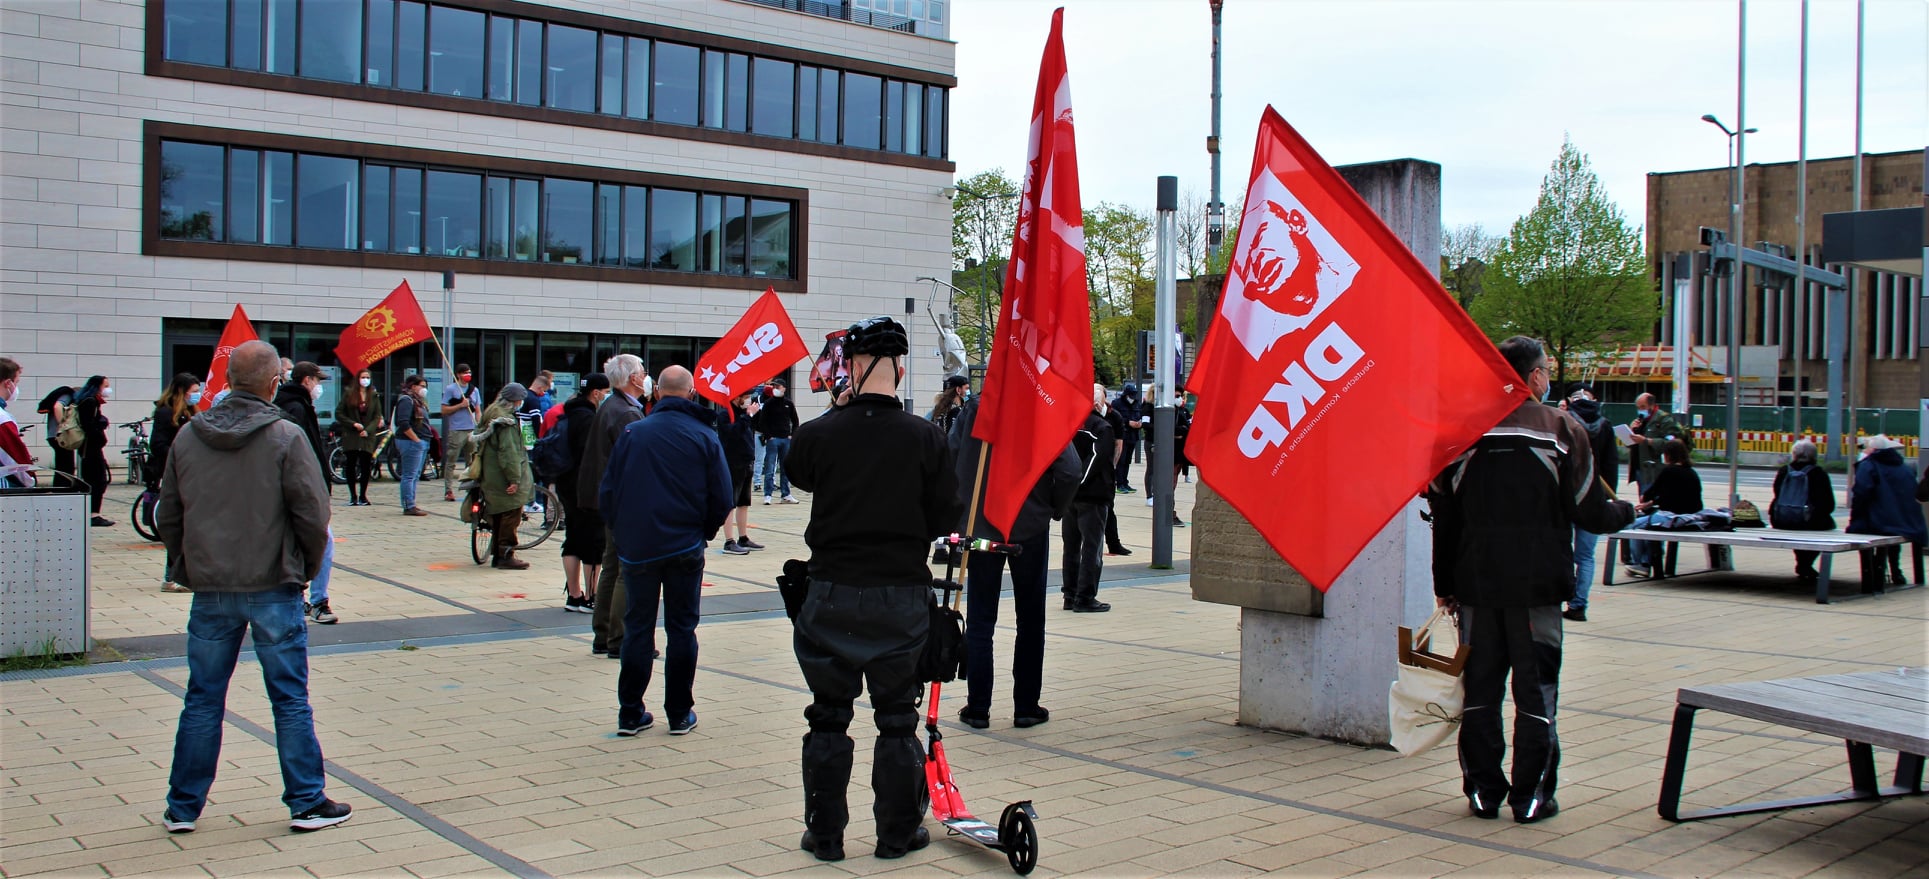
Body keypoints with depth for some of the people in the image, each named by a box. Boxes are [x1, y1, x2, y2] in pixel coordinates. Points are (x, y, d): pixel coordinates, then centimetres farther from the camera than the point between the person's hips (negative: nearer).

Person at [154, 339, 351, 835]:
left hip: (209, 592, 4)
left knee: (202, 701, 13)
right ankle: (307, 803, 11)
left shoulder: (189, 437, 2)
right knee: (291, 700, 5)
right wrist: (307, 568, 5)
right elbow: (313, 514, -11)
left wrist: (192, 567, 18)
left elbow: (167, 518, 8)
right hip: (273, 589, -3)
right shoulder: (285, 437, -11)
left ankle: (182, 808, 20)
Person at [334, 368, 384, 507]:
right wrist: (353, 424, -10)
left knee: (366, 467, -2)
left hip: (368, 437, 1)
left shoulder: (374, 396, 8)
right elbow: (339, 413, 2)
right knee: (350, 466, -2)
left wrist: (368, 430, -10)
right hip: (351, 436, -1)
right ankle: (353, 496, 8)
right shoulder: (349, 394, 5)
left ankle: (363, 496, 8)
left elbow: (378, 417, 5)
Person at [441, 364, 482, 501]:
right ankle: (448, 490, -3)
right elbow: (444, 410, -3)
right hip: (456, 431, -5)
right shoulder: (450, 389, 0)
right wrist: (460, 405, -12)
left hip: (472, 430, 5)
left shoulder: (475, 390, 15)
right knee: (451, 462, -4)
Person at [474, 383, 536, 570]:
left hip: (491, 476, 10)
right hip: (504, 477, -10)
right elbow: (508, 451, -23)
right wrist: (514, 478, -23)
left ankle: (497, 554, 22)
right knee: (511, 515, -6)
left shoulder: (490, 413, 14)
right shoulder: (505, 420, -17)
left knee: (499, 516, 16)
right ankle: (506, 556, -5)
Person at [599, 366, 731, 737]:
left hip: (636, 549, 1)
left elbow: (607, 493, -1)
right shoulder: (705, 437, -4)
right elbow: (722, 499, -4)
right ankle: (679, 714, 13)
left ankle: (630, 714, 12)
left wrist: (622, 533, 14)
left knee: (637, 629, 10)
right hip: (685, 549, -1)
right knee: (682, 629, 9)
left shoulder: (632, 432, -3)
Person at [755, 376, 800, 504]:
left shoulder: (789, 404, 9)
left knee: (786, 469, 7)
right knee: (770, 468, -5)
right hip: (772, 439, -3)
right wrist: (768, 436, -8)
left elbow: (795, 421, 16)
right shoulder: (768, 403, 1)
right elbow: (762, 422, 0)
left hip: (786, 440, 3)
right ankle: (767, 495, -4)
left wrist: (792, 435, 4)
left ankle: (786, 495, 12)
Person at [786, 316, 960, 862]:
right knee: (898, 719, 12)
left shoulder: (818, 434, -9)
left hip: (831, 593, 0)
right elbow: (944, 520, -4)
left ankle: (825, 834, 18)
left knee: (828, 717, 12)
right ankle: (898, 832, 20)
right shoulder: (925, 437, -10)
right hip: (902, 593, 0)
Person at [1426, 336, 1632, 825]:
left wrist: (1444, 585, 11)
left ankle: (1482, 790, 14)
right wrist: (1626, 511, 21)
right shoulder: (1563, 430, -5)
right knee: (1536, 690, 5)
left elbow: (1444, 517, 3)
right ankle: (1531, 795, 8)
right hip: (1537, 584, -2)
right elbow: (1591, 513, -2)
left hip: (1476, 584, 2)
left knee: (1480, 688, 10)